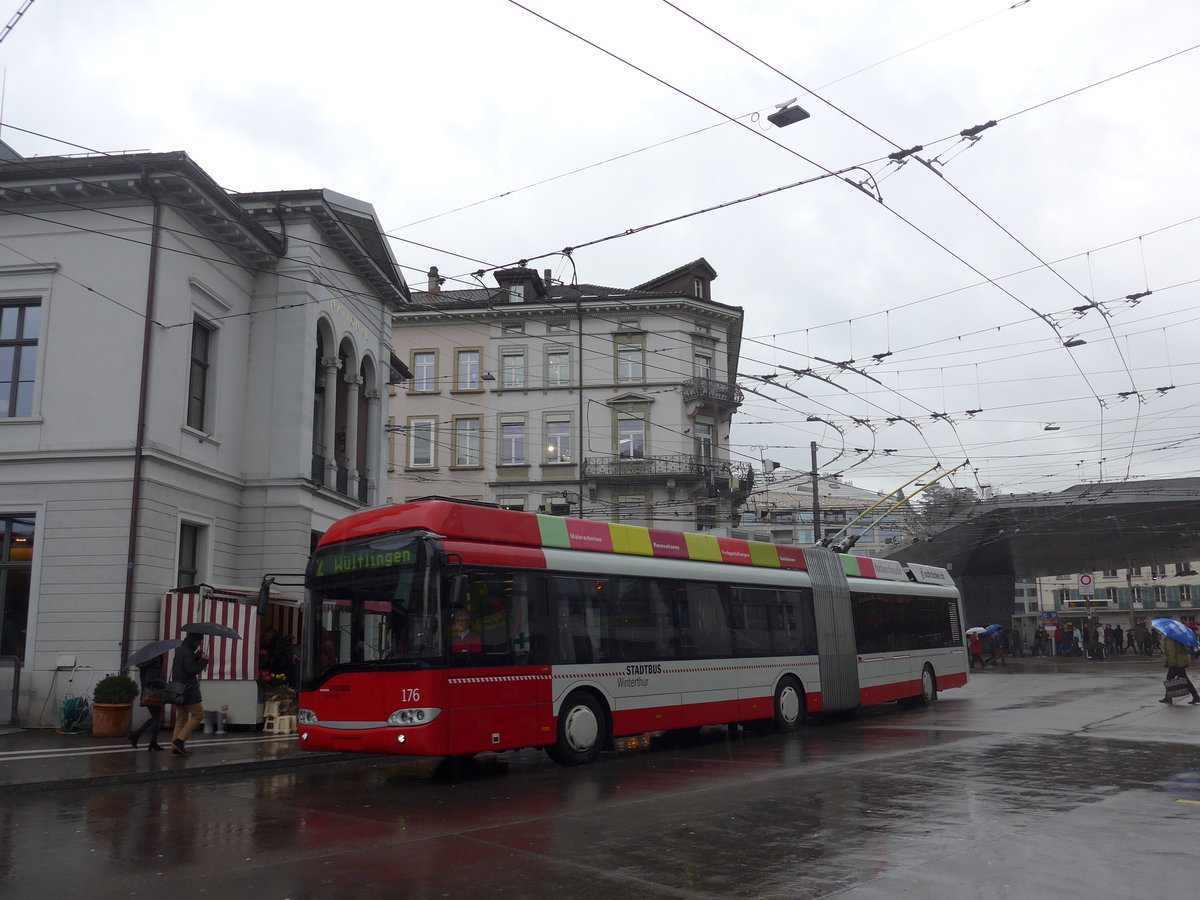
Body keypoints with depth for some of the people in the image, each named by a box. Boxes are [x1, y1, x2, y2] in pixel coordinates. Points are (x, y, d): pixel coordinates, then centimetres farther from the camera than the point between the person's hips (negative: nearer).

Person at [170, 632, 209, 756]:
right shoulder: (187, 652, -15)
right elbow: (193, 670, -22)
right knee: (198, 714, -3)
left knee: (182, 718, 11)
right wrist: (204, 661, -10)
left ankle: (177, 747, 9)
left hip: (179, 689, 10)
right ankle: (180, 740, -10)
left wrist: (197, 658, 6)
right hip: (189, 690, -10)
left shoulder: (180, 650, 15)